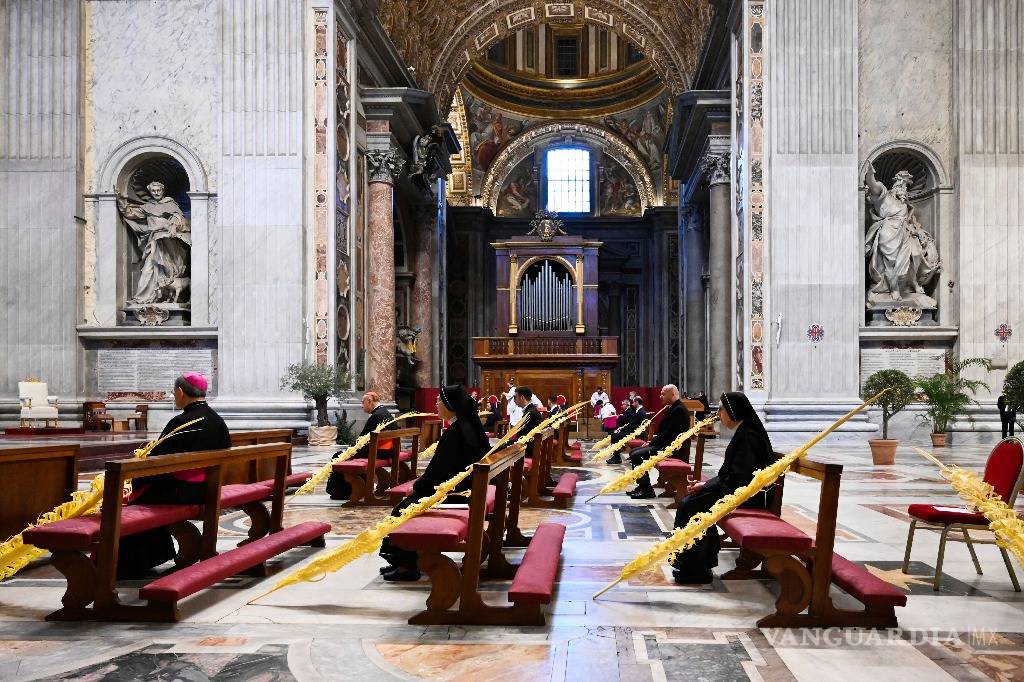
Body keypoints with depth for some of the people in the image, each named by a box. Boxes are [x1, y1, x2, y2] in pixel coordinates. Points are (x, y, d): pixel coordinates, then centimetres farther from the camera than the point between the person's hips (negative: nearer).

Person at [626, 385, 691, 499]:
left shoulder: (679, 410, -16)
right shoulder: (673, 408, 17)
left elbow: (669, 434, -21)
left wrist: (652, 443, -11)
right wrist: (654, 439, 5)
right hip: (666, 444, 11)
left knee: (637, 456, -21)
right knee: (634, 452, 9)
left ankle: (647, 489, -12)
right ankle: (642, 485, 14)